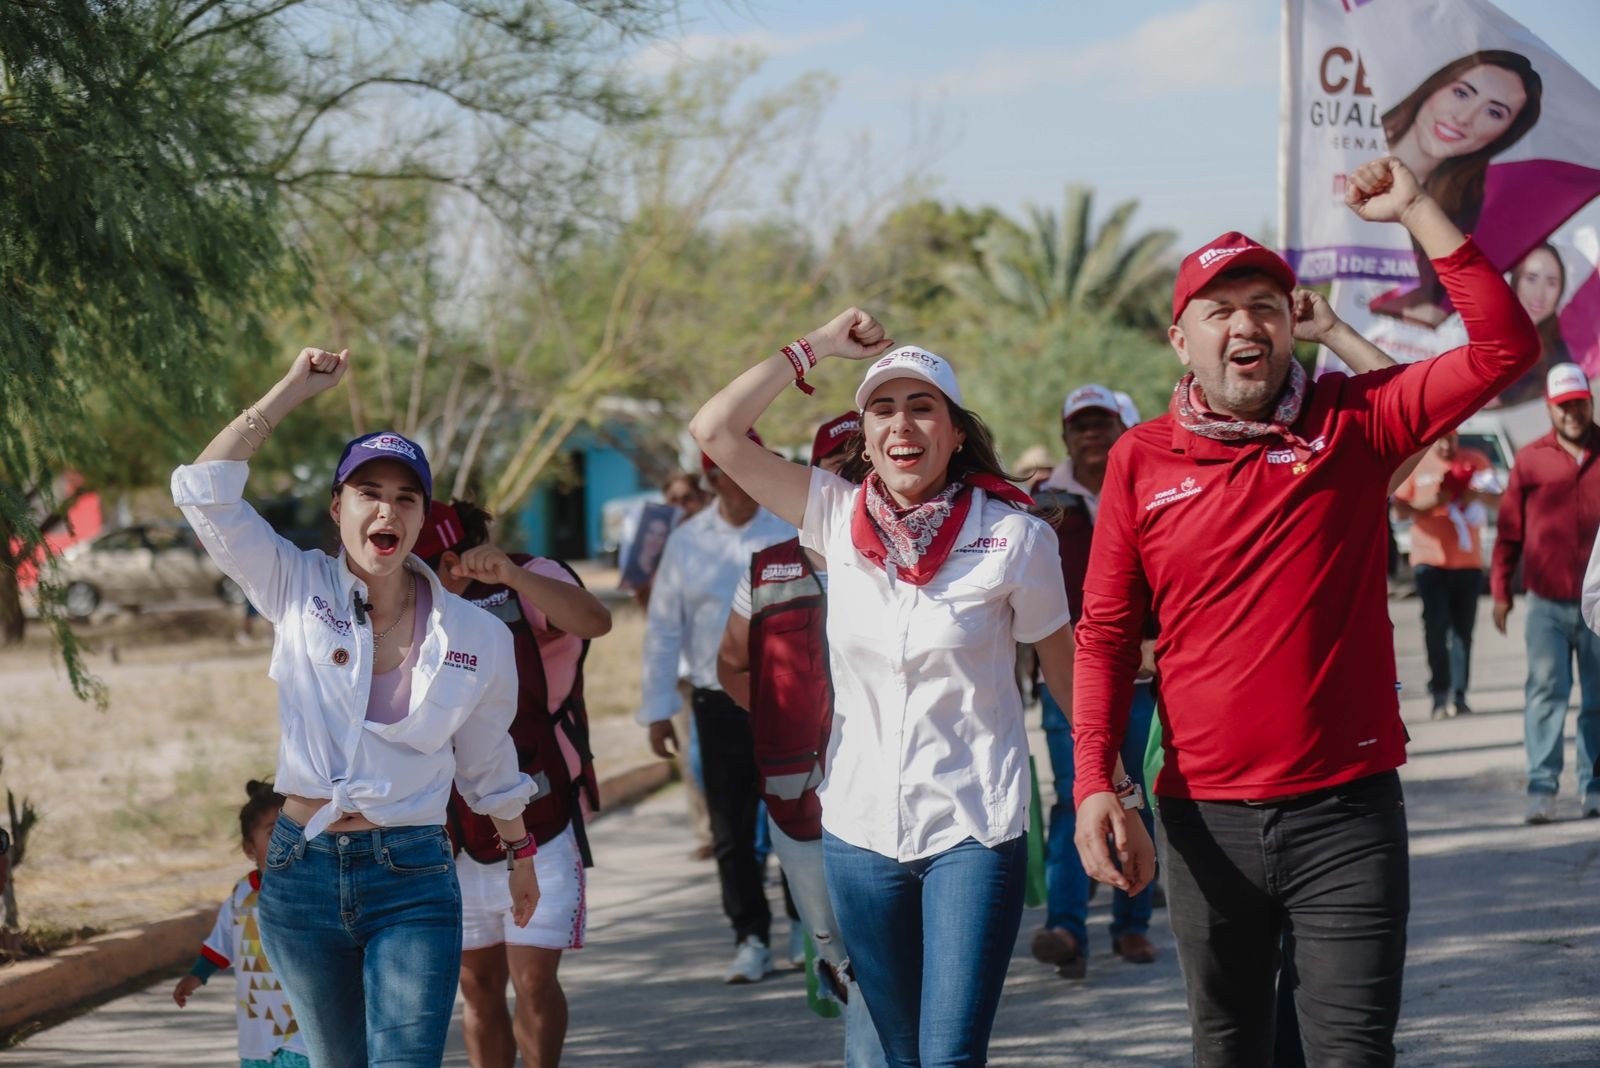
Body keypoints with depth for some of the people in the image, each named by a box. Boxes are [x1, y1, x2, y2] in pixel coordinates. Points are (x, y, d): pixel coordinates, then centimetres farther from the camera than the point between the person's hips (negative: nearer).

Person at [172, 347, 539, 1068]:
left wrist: (519, 851, 27)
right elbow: (205, 492, -9)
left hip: (413, 880, -1)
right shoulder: (299, 591, 0)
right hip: (301, 867, 1)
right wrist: (294, 390, -8)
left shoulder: (477, 638, 1)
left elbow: (488, 762, 17)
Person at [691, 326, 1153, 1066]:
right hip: (861, 830, 4)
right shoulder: (838, 517, 2)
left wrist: (1119, 804, 1)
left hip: (974, 831, -4)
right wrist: (816, 347, 1)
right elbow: (715, 430, -1)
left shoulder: (1014, 537, -7)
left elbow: (1069, 677, 1)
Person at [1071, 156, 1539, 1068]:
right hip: (1206, 815, 2)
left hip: (1348, 807, -2)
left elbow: (1505, 345, -7)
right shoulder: (1140, 461, 3)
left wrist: (1415, 211, -10)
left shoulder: (1352, 424, 1)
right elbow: (1106, 635, 4)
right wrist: (1094, 781, -6)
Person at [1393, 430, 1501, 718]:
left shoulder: (1475, 461, 7)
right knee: (1436, 629, -7)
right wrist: (1431, 503, -17)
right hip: (1430, 560, -2)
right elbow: (1399, 510, 1)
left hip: (1468, 561, 2)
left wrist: (1476, 494, -22)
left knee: (1463, 631, 2)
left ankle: (1459, 696, 6)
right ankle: (1440, 696, -4)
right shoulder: (1416, 464, 2)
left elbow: (1497, 497, 1)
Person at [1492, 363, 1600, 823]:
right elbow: (1510, 528, 5)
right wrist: (1501, 590, 3)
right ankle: (1542, 788, -8)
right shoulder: (1530, 459, 4)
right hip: (1547, 601, -1)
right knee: (1545, 690, -8)